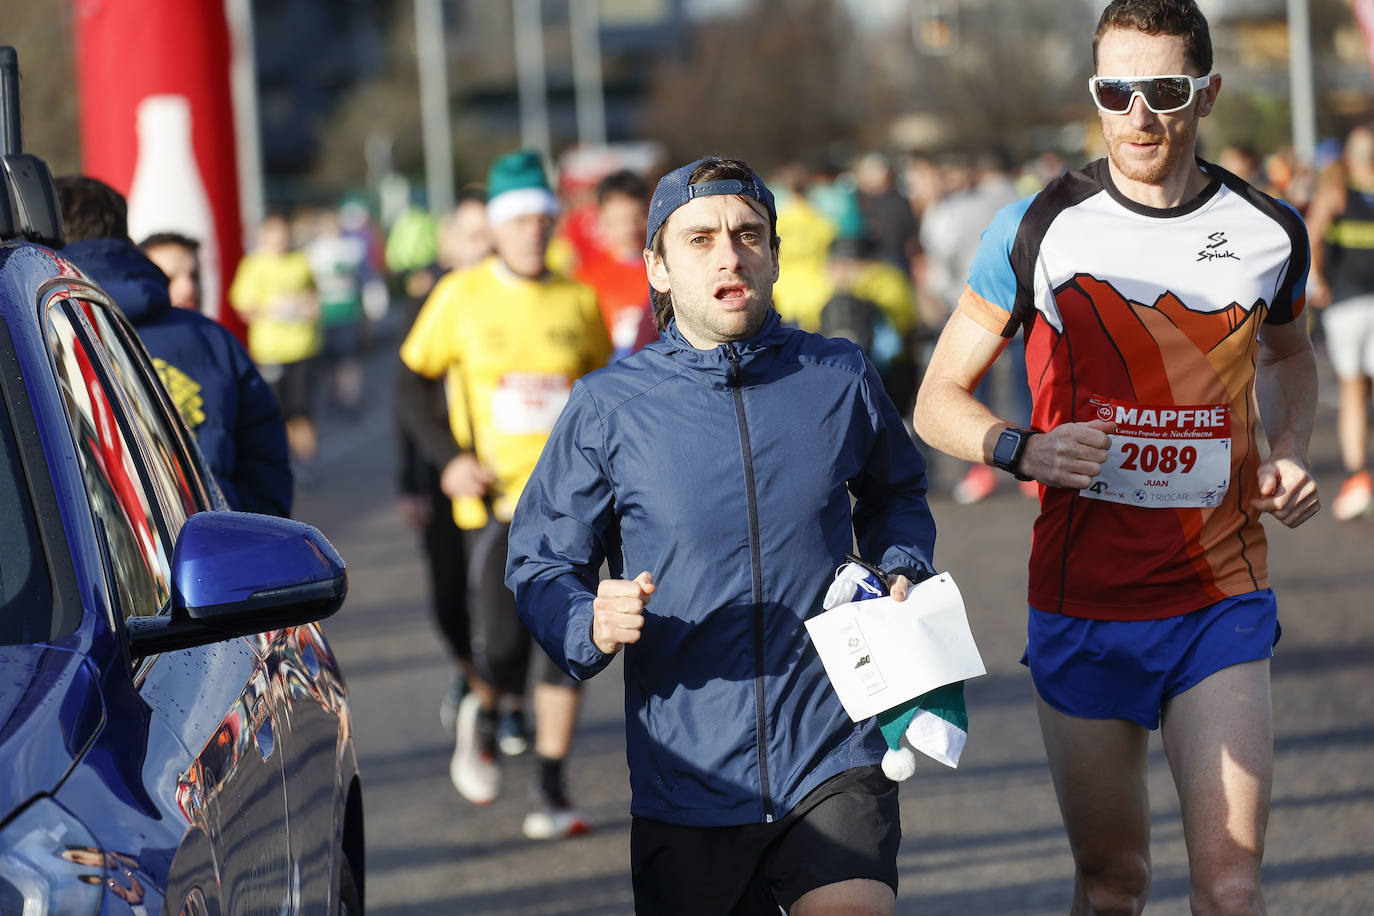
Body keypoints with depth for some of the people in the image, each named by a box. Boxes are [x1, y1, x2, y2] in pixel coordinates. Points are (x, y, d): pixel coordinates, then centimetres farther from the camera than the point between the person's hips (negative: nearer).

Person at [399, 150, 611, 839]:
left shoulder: (579, 302, 4)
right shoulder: (461, 297, -2)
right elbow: (413, 382, 6)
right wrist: (447, 461, -5)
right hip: (493, 498, -2)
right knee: (501, 653, -8)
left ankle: (553, 791, 7)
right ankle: (483, 713, 28)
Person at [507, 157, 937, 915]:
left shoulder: (839, 379, 3)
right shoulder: (608, 406, -3)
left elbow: (895, 495, 23)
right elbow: (539, 564, 2)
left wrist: (902, 573, 3)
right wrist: (594, 625, -18)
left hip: (833, 766, 0)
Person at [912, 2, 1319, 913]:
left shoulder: (1270, 230, 1)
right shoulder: (1042, 227, -5)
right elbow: (939, 400, 3)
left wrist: (1289, 452, 5)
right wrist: (1026, 450, -17)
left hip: (1223, 599, 1)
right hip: (1083, 604, 0)